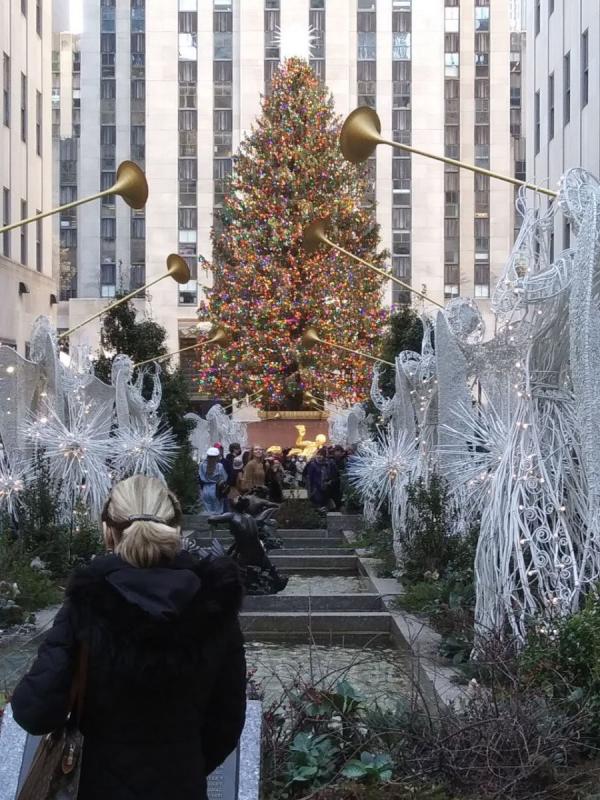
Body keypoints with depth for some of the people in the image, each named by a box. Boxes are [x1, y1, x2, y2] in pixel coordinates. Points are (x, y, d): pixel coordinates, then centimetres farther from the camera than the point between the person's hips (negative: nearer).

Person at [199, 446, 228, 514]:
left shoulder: (202, 465, -6)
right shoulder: (219, 466, -13)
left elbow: (201, 479, -1)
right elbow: (224, 479, -6)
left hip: (205, 490, 3)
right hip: (216, 490, -3)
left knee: (207, 511, 10)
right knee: (217, 511, 7)